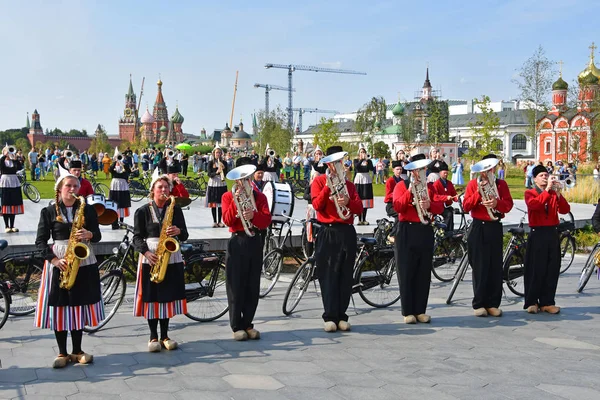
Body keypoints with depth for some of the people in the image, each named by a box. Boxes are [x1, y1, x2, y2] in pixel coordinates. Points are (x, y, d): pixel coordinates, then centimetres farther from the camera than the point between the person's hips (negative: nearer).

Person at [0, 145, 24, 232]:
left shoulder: (14, 161, 7)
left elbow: (20, 167, -11)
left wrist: (15, 158, -19)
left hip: (14, 183, 2)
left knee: (14, 204, 5)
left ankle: (12, 226, 12)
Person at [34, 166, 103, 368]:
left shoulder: (88, 209, 6)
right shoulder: (49, 211, 1)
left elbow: (97, 235, 4)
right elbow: (40, 241, -1)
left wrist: (89, 235, -19)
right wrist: (54, 259, -14)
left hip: (84, 262, 2)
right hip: (58, 263, -1)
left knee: (79, 306, 6)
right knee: (59, 307, 0)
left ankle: (77, 351, 17)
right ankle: (62, 353, 11)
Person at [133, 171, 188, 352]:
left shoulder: (176, 210, 8)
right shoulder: (143, 211, 1)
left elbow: (185, 235, 6)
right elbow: (137, 237, -2)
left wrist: (178, 231, -16)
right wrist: (146, 252, -18)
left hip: (172, 257, 2)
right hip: (150, 258, -2)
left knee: (168, 296, 5)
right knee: (151, 297, 0)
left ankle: (165, 335, 15)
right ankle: (153, 337, 10)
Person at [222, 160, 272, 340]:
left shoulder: (260, 196, 11)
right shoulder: (228, 196, 4)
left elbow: (267, 221, -3)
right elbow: (228, 221, -9)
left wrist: (253, 215, -22)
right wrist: (236, 200, -18)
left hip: (255, 242, 3)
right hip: (237, 242, -3)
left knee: (253, 286, 5)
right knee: (236, 285, -2)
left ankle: (248, 324, 15)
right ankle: (237, 326, 5)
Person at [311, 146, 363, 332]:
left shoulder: (349, 184, 15)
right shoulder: (319, 181, 5)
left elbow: (359, 208, 6)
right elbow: (317, 205, -8)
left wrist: (348, 202, -13)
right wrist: (329, 186, -13)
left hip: (347, 232, 4)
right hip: (328, 233, -3)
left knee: (345, 276, 3)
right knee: (328, 276, -4)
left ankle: (341, 316, 10)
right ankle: (330, 317, 0)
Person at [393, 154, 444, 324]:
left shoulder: (430, 187, 15)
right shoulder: (401, 186, 4)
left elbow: (440, 207, 1)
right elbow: (397, 207, -11)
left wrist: (429, 205, -19)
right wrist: (410, 191, -19)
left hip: (426, 232, 4)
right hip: (407, 232, -4)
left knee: (424, 273, 4)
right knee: (407, 273, -3)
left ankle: (420, 310, 11)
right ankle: (408, 312, 3)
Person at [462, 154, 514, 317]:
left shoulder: (501, 184, 10)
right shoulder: (473, 184, 4)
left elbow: (509, 205, 0)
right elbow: (466, 206, -4)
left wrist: (497, 202, -20)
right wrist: (479, 192, -16)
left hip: (495, 228, 2)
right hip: (478, 228, -2)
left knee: (496, 267, 2)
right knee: (479, 267, -2)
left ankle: (493, 303, 8)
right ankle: (479, 304, 3)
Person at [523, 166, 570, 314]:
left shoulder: (554, 194, 13)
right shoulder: (530, 193, 1)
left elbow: (565, 210, -2)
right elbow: (535, 204, -22)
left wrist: (558, 193, -14)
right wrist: (547, 189, -22)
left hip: (552, 234, 4)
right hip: (537, 235, -4)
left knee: (552, 269, 3)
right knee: (535, 270, -2)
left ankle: (547, 302, 10)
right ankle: (531, 302, 7)